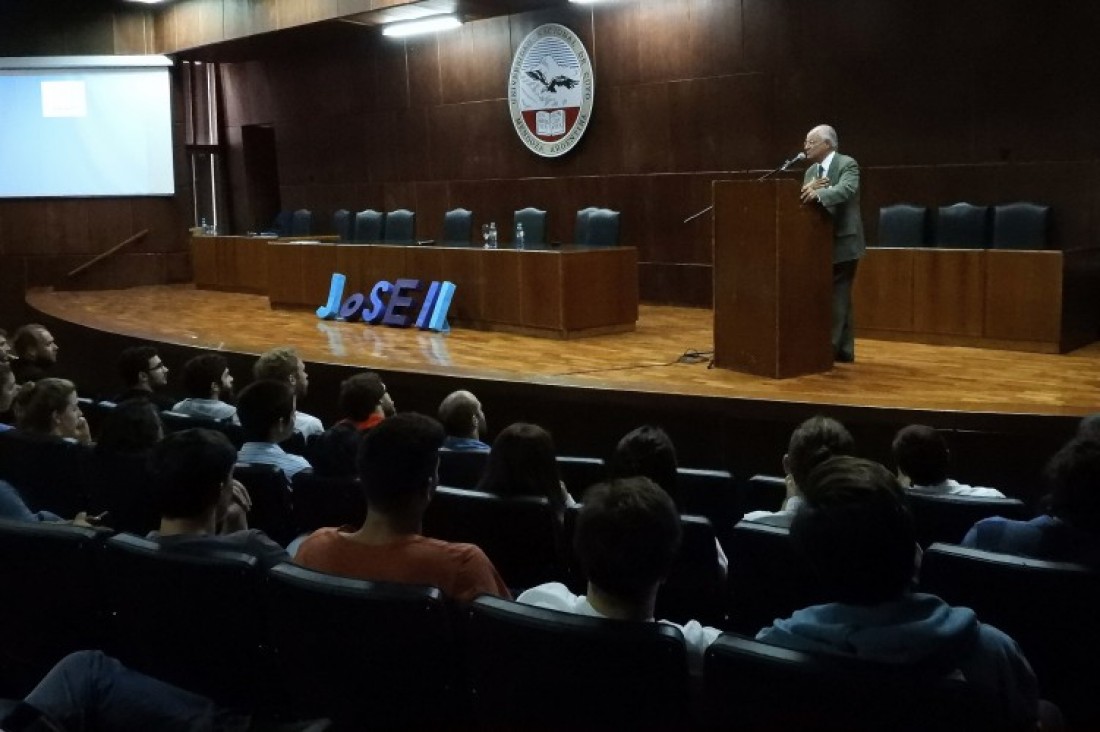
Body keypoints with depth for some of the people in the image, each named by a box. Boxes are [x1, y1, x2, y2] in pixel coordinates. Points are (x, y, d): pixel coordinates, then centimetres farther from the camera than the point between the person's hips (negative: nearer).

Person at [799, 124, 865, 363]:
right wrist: (807, 190, -15)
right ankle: (842, 349, 17)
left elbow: (846, 189, -27)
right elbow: (805, 200, 8)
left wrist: (818, 194, -43)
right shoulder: (811, 171, 14)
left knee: (837, 297, -6)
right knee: (838, 298, 11)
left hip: (842, 242, -8)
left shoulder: (847, 164, -8)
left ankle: (833, 348, -4)